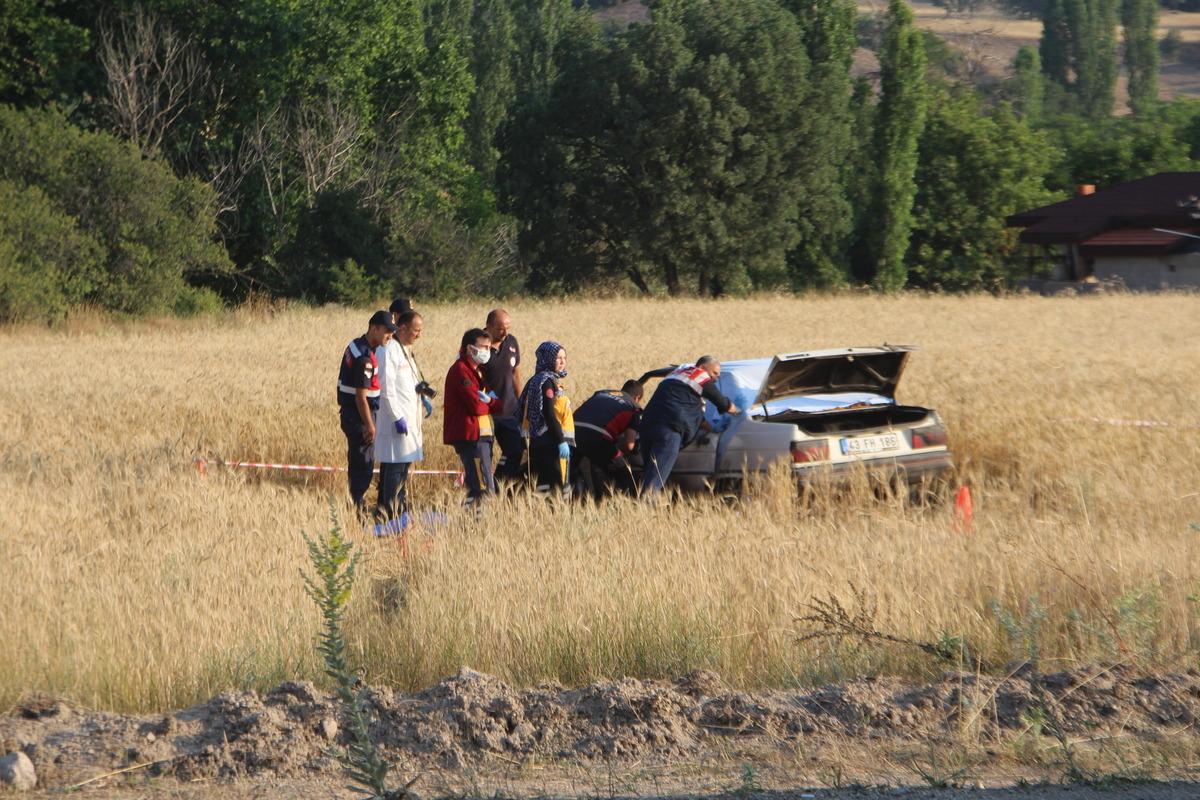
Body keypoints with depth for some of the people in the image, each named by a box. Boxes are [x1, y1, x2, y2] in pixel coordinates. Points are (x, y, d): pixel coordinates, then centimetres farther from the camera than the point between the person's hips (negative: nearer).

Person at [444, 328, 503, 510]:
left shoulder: (475, 370, 21)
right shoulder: (461, 370, -11)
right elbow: (475, 406, -19)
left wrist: (490, 401, -9)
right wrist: (493, 403, 1)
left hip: (480, 433, 10)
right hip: (470, 435, -10)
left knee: (475, 485, 10)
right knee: (484, 488, -15)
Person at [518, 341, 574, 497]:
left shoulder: (537, 380, 15)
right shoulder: (547, 382, -14)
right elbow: (548, 414, -21)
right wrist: (561, 440, -21)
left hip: (538, 441, 10)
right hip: (550, 441, -10)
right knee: (557, 484, -9)